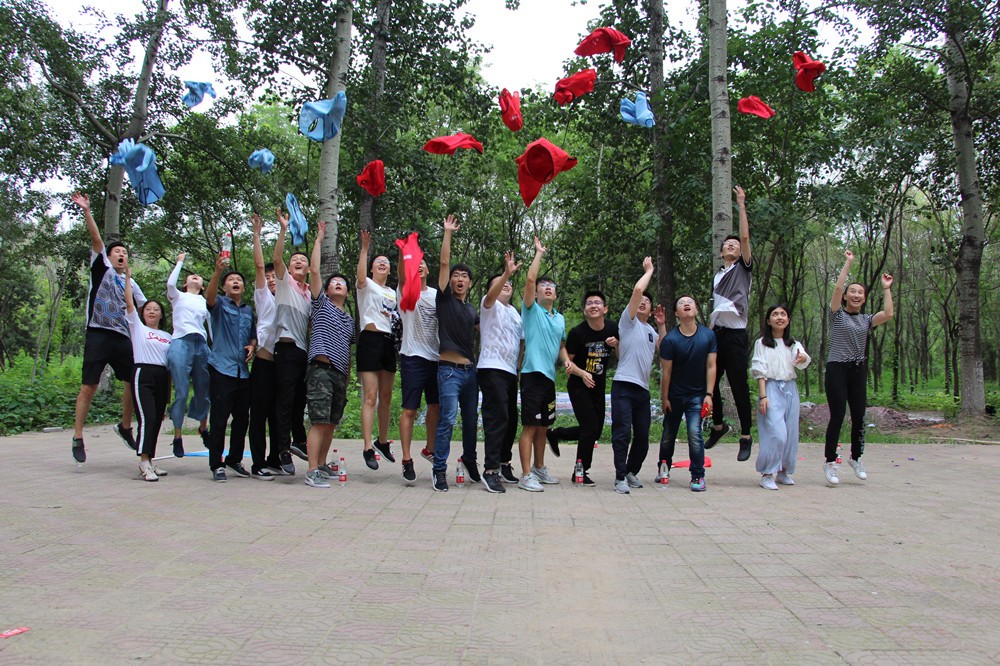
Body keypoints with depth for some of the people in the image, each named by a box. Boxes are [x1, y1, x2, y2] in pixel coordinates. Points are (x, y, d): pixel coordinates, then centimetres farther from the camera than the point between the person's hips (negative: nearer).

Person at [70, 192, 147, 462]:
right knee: (89, 387, -7)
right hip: (98, 335, -5)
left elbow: (145, 309, 22)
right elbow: (96, 239, -2)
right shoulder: (101, 269, 9)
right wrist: (86, 211, -13)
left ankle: (125, 427, 25)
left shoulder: (130, 284, 22)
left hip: (122, 338, 5)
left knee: (134, 382, 5)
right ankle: (77, 437, 0)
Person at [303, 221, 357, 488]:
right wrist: (319, 239, 3)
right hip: (321, 369, -6)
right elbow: (314, 270, -1)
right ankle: (312, 472, -13)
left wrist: (348, 376, 19)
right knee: (319, 422, -13)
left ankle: (322, 465, 17)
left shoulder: (349, 319, 24)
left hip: (340, 374, 7)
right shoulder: (321, 304, 8)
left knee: (331, 423, 9)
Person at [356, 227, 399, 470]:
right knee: (370, 397, -12)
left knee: (386, 397, 11)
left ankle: (382, 441, 25)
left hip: (389, 341, 6)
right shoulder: (366, 286, 3)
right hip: (370, 339, -6)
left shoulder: (392, 293, 22)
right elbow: (361, 276, -20)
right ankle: (368, 448, -13)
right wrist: (364, 248, -26)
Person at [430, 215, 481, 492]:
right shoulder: (444, 298, 2)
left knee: (471, 420, 12)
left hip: (470, 369, 6)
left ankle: (469, 460, 29)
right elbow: (444, 263, -5)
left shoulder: (472, 309, 17)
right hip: (449, 369, -6)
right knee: (448, 419, -11)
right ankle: (440, 470, -6)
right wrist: (448, 233, -6)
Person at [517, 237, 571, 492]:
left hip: (550, 376, 7)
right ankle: (526, 476, -5)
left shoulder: (560, 318, 18)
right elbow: (529, 279, -14)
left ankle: (539, 469, 27)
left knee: (543, 426, 15)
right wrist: (539, 253, -5)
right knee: (530, 426, -7)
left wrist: (566, 359, 5)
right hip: (533, 374, -7)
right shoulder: (532, 310, -1)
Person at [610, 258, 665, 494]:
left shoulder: (650, 330, 24)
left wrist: (662, 326, 14)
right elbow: (637, 289, -6)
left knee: (642, 435, 9)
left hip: (643, 389, 7)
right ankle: (620, 478, -7)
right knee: (622, 433, -11)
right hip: (623, 386, -7)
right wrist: (649, 270, 8)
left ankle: (632, 472, 26)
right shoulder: (628, 321, 4)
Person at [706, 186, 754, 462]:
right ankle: (718, 425, 27)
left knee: (739, 387, -4)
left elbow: (745, 237, -7)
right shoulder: (717, 275, 20)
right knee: (710, 384, 7)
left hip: (736, 335, -5)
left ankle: (746, 437, 4)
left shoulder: (743, 268, 6)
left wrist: (742, 205, -6)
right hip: (717, 334, 6)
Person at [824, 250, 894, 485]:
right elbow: (837, 287, -11)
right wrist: (848, 263, -5)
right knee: (837, 416, -7)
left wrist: (886, 289, 5)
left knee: (859, 416, 4)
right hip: (837, 369, -4)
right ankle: (830, 462, 2)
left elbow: (888, 314, -3)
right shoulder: (837, 315, 2)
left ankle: (856, 458, 21)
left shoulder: (866, 320, 14)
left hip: (858, 371, 4)